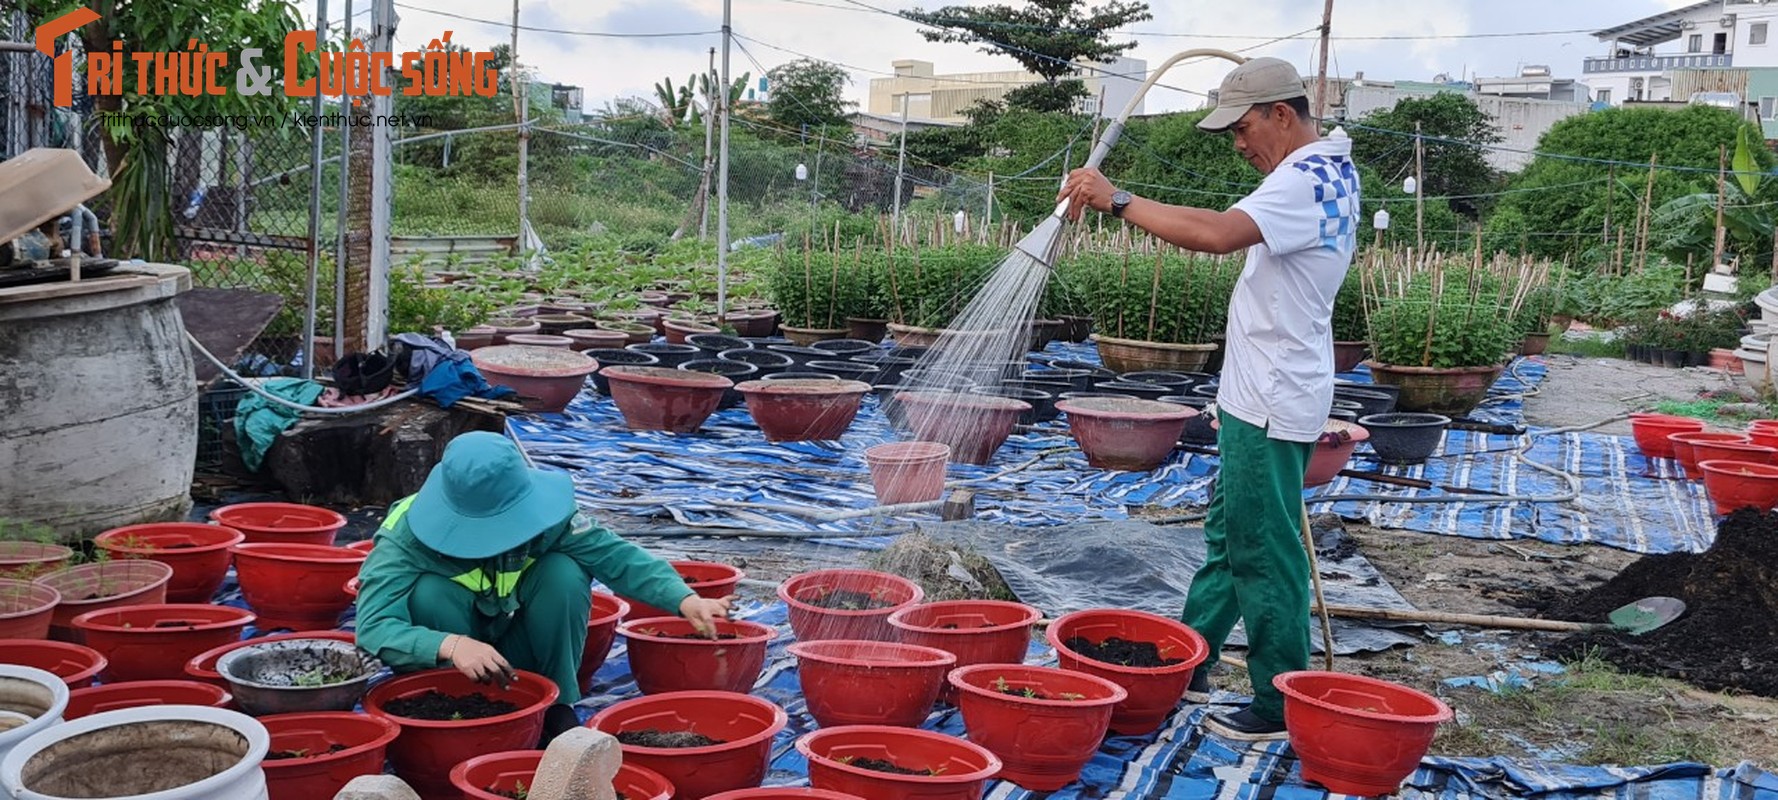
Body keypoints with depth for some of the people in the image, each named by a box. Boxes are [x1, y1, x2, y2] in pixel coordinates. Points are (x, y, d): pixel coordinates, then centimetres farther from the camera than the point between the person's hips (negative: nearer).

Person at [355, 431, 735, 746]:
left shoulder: (541, 512, -23)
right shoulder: (408, 535, -30)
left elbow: (614, 554, -21)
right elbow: (374, 626, -38)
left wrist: (685, 599, -34)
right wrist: (451, 646, -55)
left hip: (521, 654, 2)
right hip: (448, 662, -2)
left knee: (564, 573, -26)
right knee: (430, 592, -33)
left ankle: (558, 707, -9)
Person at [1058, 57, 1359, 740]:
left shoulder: (1305, 180, -20)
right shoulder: (1328, 169, 14)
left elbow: (1216, 234, -34)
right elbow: (1230, 225, 15)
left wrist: (1117, 200, -29)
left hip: (1273, 403, -11)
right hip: (1256, 395, 11)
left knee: (1263, 553, -3)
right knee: (1227, 535, 17)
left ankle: (1283, 705, 6)